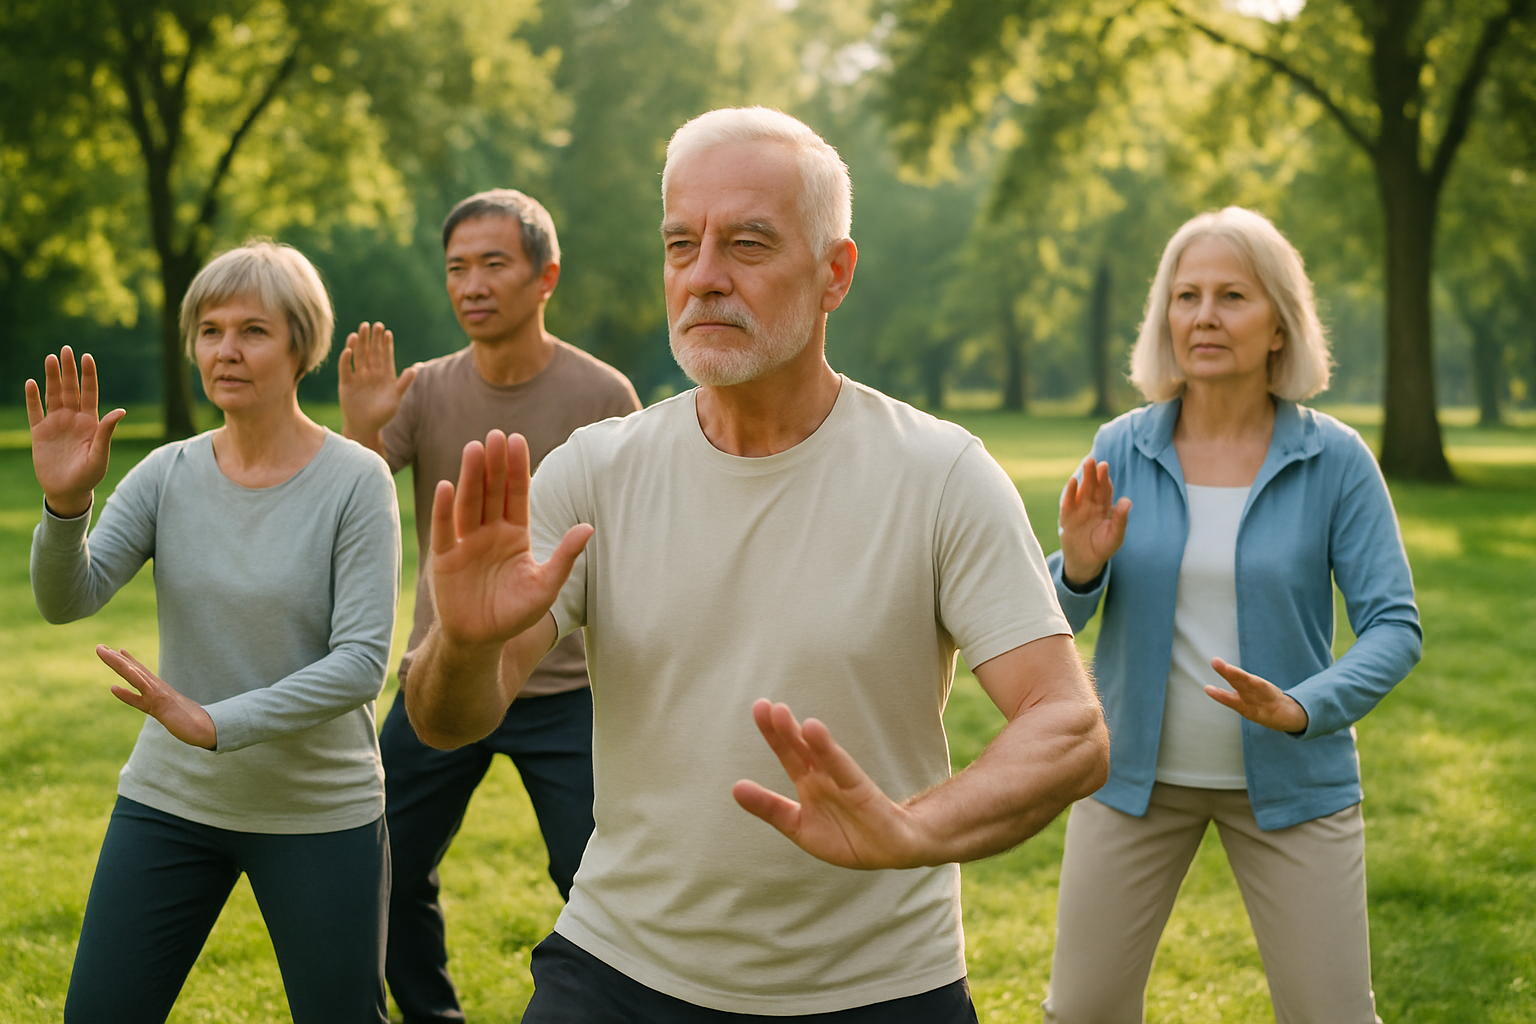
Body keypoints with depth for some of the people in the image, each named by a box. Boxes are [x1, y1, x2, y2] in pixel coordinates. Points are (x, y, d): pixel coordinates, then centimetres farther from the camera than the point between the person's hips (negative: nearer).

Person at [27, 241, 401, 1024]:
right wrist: (64, 501, -28)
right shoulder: (168, 475, 0)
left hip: (319, 814, -3)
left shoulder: (355, 481, -12)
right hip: (170, 801, 3)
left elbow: (362, 661, -17)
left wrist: (217, 724, -24)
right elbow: (66, 600, -10)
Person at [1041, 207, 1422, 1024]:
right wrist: (1080, 565, -25)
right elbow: (1057, 617, -3)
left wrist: (1302, 710, -28)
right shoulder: (1122, 450, -5)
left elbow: (1394, 627, -11)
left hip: (1290, 778, -1)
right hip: (1137, 771, 2)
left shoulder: (1335, 460, -10)